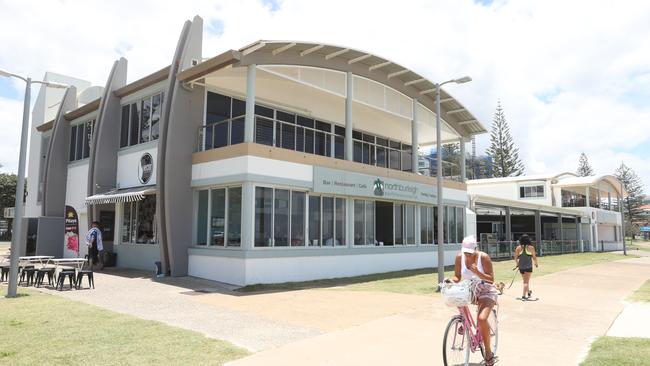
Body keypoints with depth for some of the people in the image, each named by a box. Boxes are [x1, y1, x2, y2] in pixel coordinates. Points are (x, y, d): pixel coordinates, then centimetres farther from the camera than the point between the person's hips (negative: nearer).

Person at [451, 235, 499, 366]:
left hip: (486, 291, -5)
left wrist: (477, 272, -34)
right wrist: (452, 281, -24)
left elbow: (491, 279, -19)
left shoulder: (483, 257, -20)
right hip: (469, 290, 5)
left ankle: (488, 352, -4)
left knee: (482, 319, -24)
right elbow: (457, 277, -2)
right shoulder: (460, 257, -10)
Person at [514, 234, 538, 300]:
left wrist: (517, 264, 18)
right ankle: (523, 296, -7)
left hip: (521, 267, 3)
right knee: (526, 281, 0)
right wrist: (536, 264, 16)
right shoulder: (531, 247, -6)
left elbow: (515, 257, 1)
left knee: (525, 280, 20)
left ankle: (529, 292, 37)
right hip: (528, 266, -3)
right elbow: (534, 257, -2)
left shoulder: (518, 248, -1)